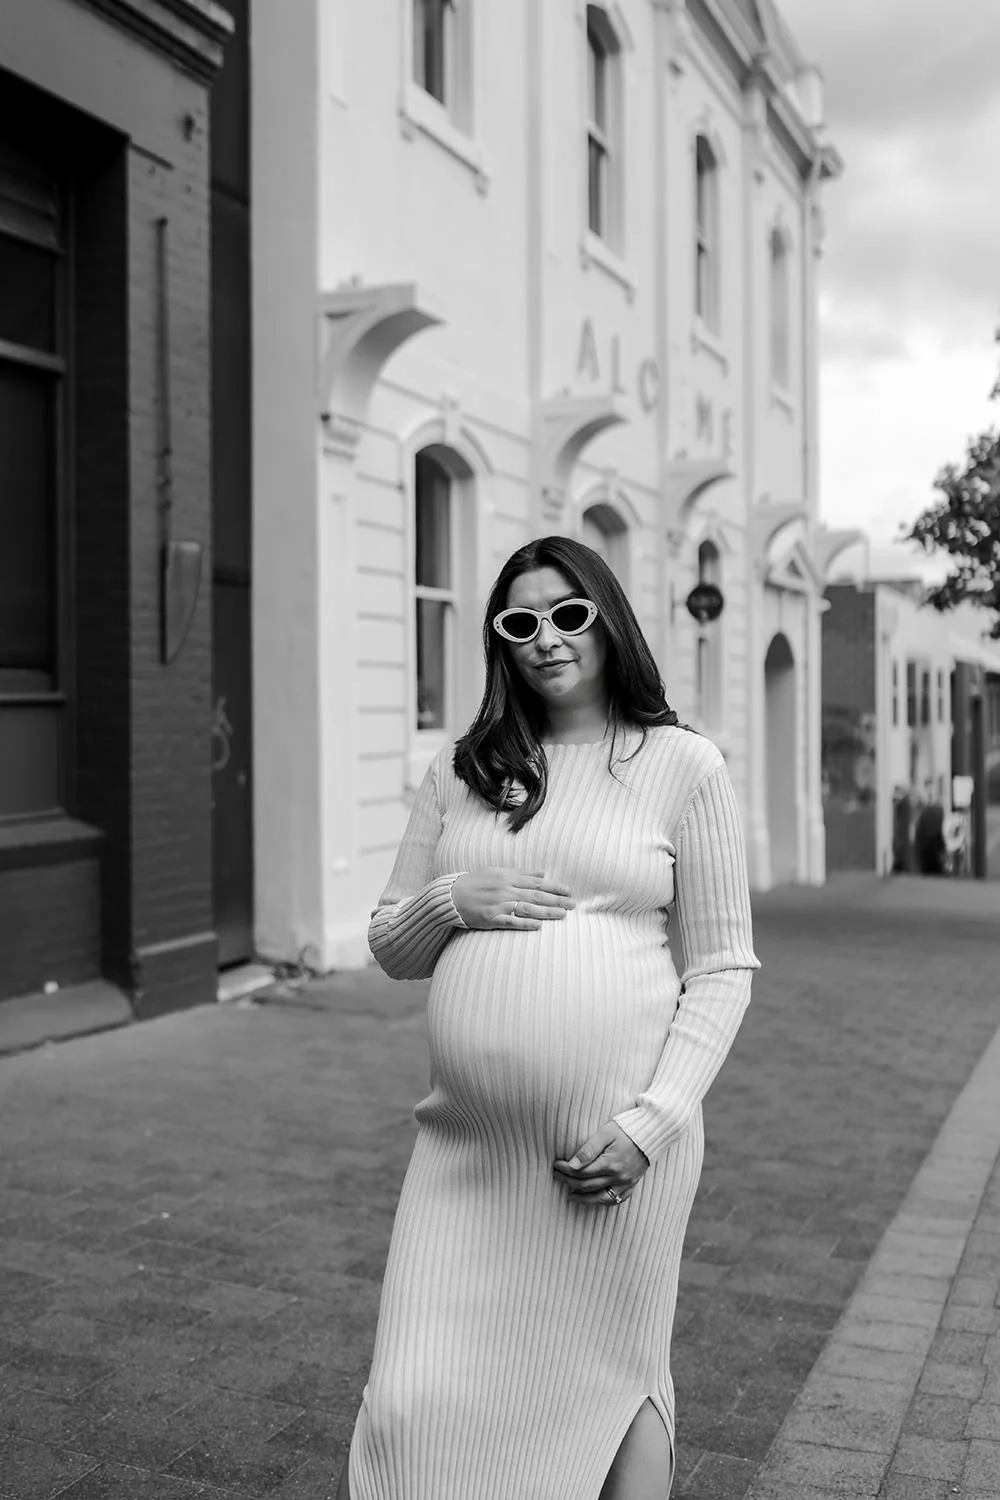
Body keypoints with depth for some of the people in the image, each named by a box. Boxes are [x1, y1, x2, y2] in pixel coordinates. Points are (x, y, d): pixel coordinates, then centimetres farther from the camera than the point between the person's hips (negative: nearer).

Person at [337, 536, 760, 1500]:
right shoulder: (462, 770, 10)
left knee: (613, 1382, 12)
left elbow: (723, 968, -1)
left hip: (613, 1133, -3)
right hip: (469, 1139, 3)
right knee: (414, 1406, 2)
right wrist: (456, 899, -7)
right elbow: (389, 947, 14)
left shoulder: (684, 765, 0)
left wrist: (652, 1121, -11)